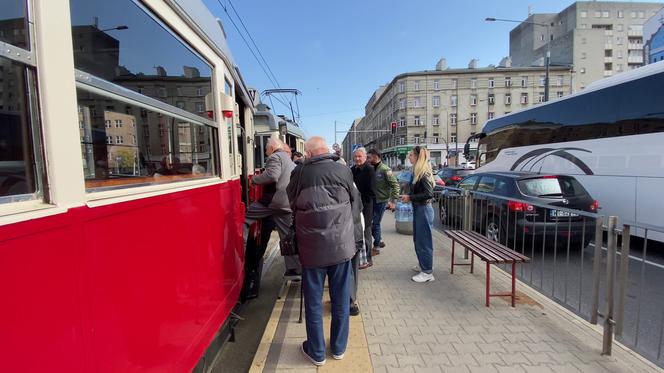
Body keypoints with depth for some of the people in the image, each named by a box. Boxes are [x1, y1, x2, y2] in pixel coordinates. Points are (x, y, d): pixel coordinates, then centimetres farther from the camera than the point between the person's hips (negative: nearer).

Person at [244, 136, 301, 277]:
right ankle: (294, 269, 12)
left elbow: (272, 175, -22)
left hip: (274, 200, -8)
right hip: (287, 203, 9)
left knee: (246, 215, 1)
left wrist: (254, 179, -10)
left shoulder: (274, 157, -4)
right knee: (287, 235, 9)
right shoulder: (290, 161, 25)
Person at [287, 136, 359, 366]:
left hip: (312, 247, -1)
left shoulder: (299, 172, -9)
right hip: (341, 245, 2)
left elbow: (292, 205, 4)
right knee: (341, 298, 16)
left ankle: (316, 352, 29)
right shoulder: (344, 171, -6)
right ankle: (339, 347, 33)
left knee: (313, 300, 14)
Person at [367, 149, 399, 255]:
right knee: (369, 222, 12)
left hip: (381, 201, -7)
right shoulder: (372, 169, 5)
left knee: (375, 223, 0)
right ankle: (379, 241, 32)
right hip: (373, 200, 7)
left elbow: (395, 185, -16)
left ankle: (376, 247, 17)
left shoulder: (385, 169, -15)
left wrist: (392, 201, -21)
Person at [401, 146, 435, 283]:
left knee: (424, 241, -2)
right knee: (418, 239, 18)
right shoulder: (418, 172, 9)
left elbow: (429, 194, -23)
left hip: (424, 209, -10)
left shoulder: (424, 173, -18)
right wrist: (408, 196, 3)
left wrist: (410, 197, -19)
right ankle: (423, 265, 33)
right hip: (418, 209, 10)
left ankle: (427, 272, 8)